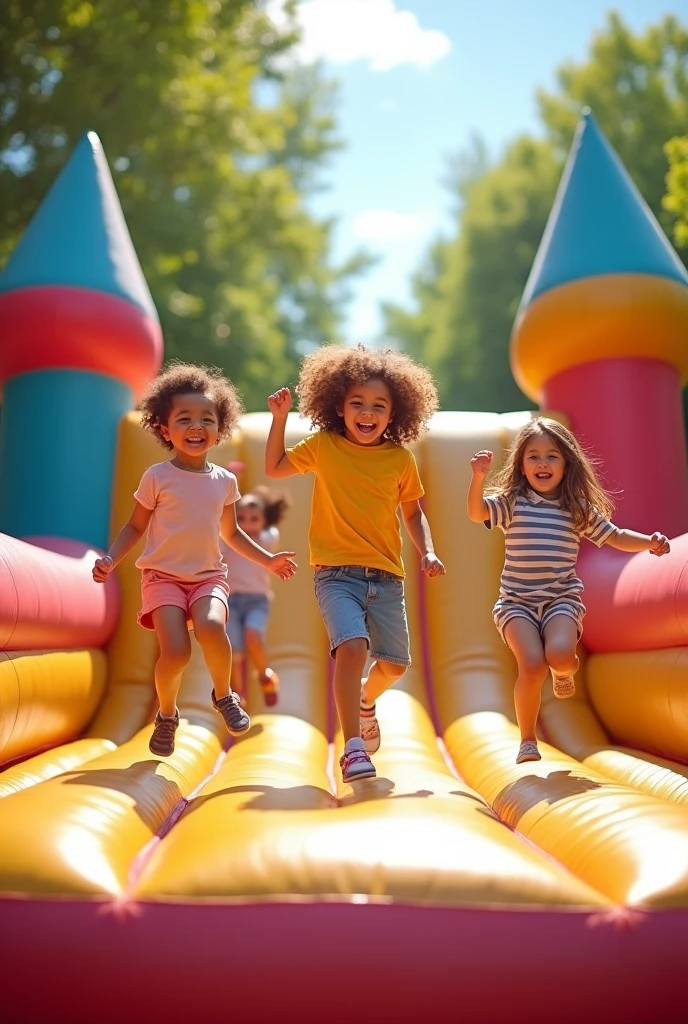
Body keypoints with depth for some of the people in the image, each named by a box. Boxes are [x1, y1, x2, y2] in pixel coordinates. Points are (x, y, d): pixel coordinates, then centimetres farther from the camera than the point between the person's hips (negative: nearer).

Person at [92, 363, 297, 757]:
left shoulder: (225, 481, 7)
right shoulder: (158, 477, -2)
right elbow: (135, 527, 6)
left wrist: (268, 559, 14)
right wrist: (110, 559, -10)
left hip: (209, 576, 2)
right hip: (163, 576, -2)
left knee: (210, 626, -31)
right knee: (176, 651, -22)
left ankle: (224, 695, -2)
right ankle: (167, 714, 10)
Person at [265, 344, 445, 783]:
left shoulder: (401, 459, 2)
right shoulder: (324, 446, 0)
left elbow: (413, 512, 14)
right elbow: (274, 468, 14)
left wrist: (428, 552, -1)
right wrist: (280, 418, 3)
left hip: (387, 576, 3)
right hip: (337, 573, -3)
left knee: (395, 662, 10)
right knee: (352, 646, -25)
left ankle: (365, 700, 46)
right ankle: (353, 749, -17)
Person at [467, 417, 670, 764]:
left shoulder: (579, 509, 8)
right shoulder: (512, 503, 2)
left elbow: (616, 537, 15)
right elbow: (476, 512, -13)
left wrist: (649, 541, -2)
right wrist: (478, 477, -28)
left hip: (561, 598, 1)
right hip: (517, 601, -1)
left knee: (560, 655, -28)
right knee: (532, 665, -21)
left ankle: (564, 671, 13)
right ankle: (527, 741, 2)